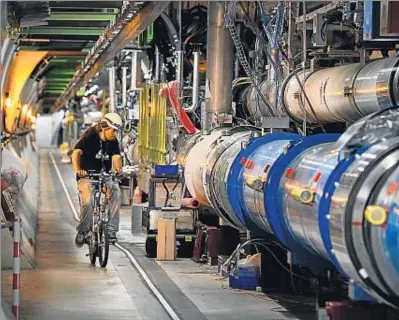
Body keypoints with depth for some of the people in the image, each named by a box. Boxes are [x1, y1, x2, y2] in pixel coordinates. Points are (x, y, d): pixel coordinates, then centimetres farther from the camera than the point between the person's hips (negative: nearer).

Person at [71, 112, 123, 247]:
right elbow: (76, 153, -22)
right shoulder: (90, 137, -9)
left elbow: (116, 157, -10)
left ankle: (111, 230, -17)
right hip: (87, 176, -4)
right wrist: (77, 170, -40)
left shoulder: (113, 141, 5)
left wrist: (118, 168, -33)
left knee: (115, 193, -23)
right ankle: (82, 231, -8)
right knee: (87, 202, -27)